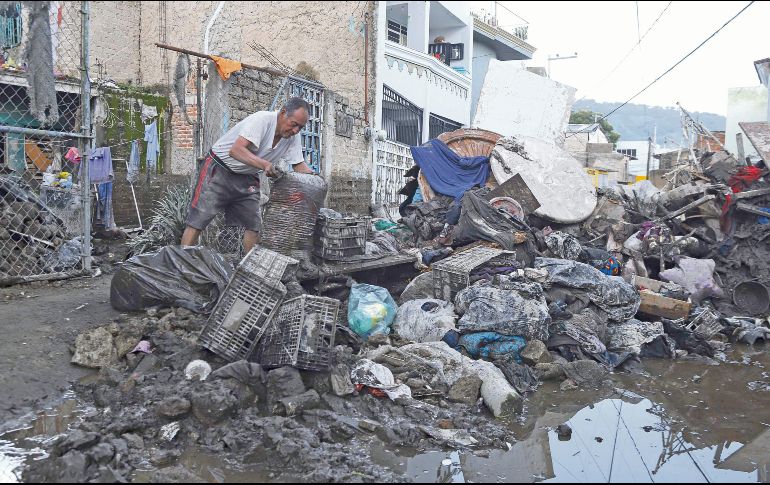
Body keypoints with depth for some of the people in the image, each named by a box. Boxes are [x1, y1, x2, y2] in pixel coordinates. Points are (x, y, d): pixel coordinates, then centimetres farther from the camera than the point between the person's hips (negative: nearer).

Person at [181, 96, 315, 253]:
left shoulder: (293, 136, -6)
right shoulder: (262, 120, -28)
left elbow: (299, 164, -1)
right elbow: (235, 150, -38)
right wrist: (264, 164, -52)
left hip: (247, 177, 7)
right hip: (219, 170, -7)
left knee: (254, 225, 3)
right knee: (197, 221, -8)